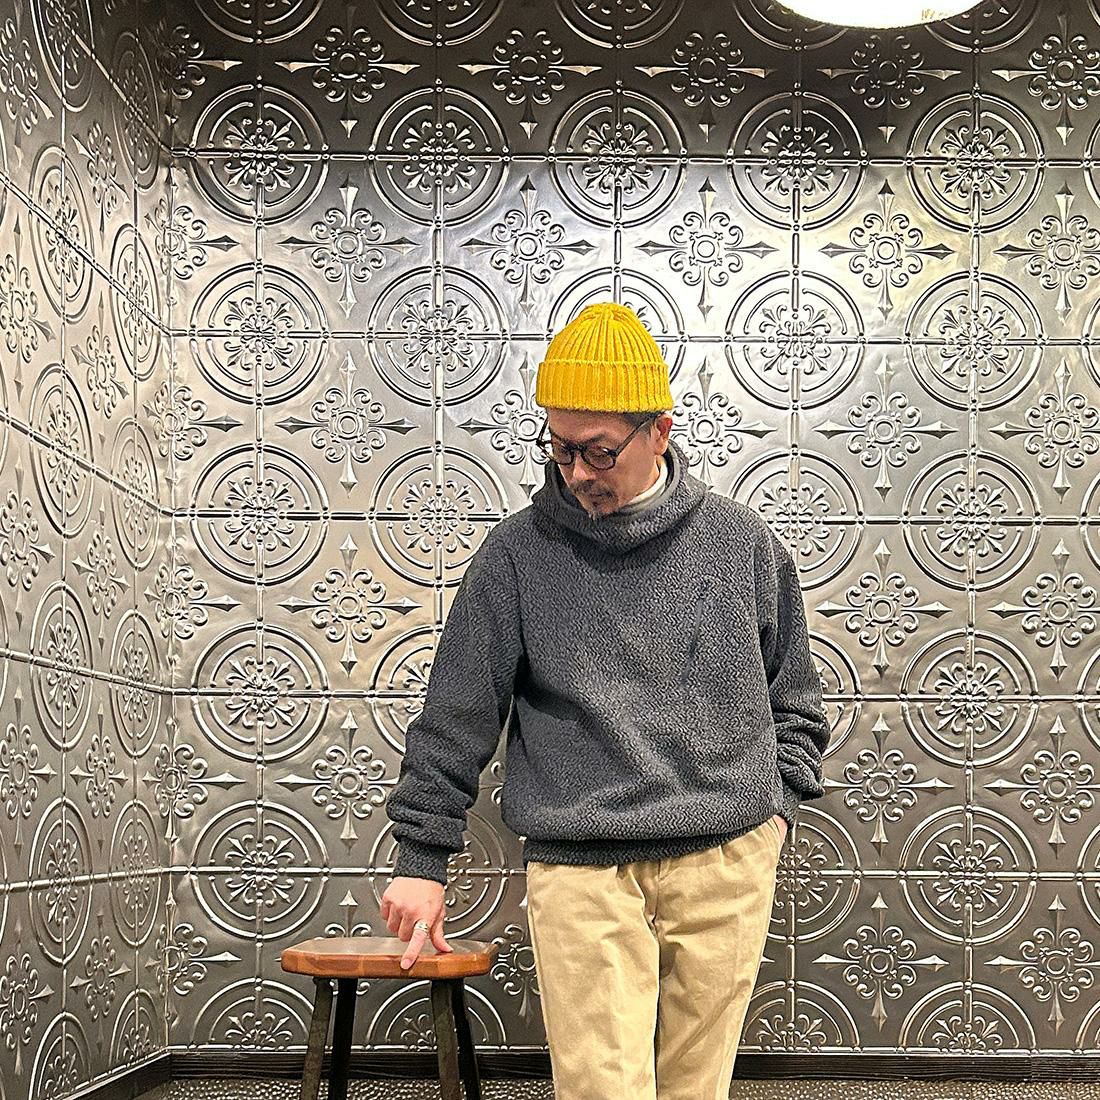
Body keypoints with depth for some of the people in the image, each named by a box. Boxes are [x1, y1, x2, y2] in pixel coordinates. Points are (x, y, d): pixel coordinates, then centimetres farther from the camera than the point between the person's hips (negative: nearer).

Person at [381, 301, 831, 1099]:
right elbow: (456, 718, 5)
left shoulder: (743, 543, 7)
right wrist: (422, 859, 5)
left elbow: (793, 701, 18)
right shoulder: (519, 554, 2)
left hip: (725, 864, 2)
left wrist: (777, 808, 7)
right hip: (580, 872, -1)